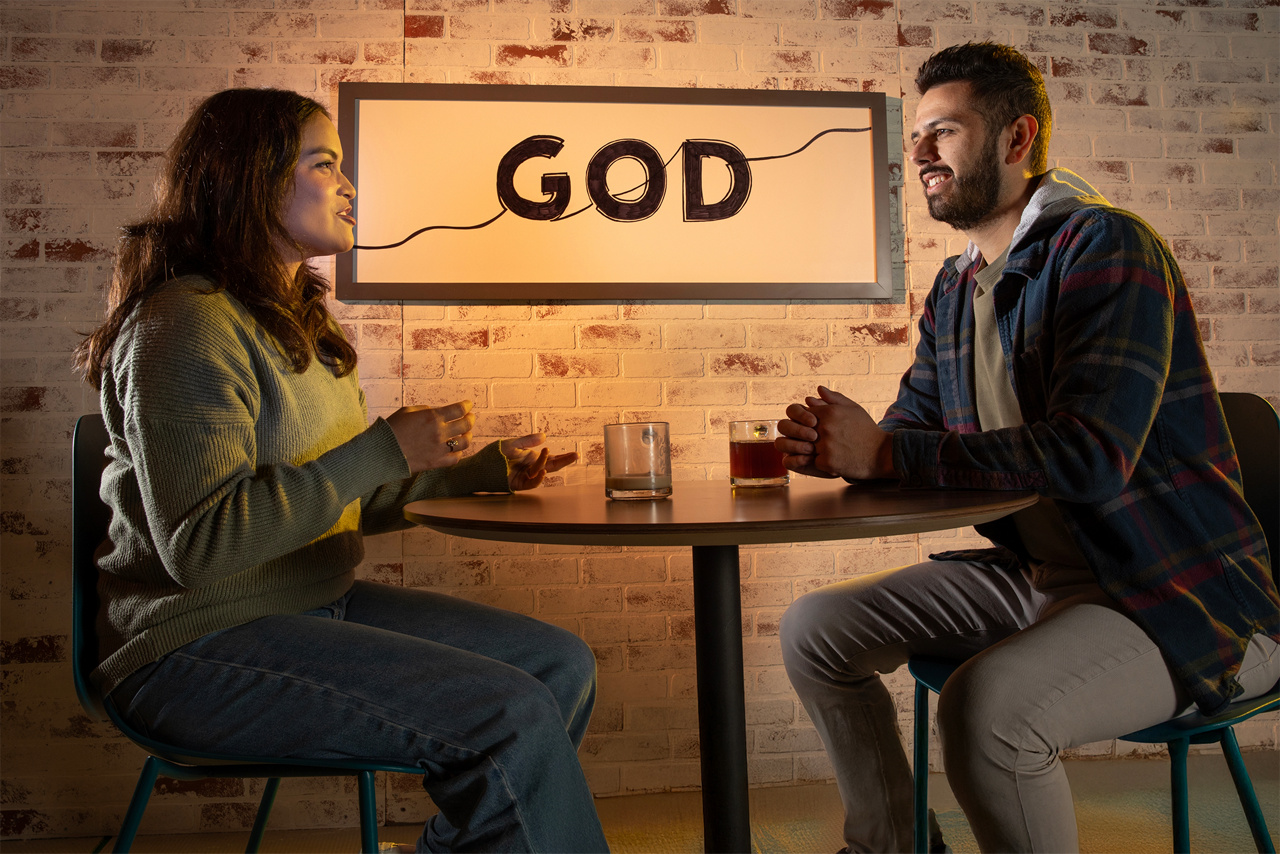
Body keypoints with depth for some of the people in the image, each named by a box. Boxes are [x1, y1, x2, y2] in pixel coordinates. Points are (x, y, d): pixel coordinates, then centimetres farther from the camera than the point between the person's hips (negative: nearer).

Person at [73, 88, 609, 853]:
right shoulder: (187, 326, -15)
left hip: (316, 603, 9)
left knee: (564, 665, 0)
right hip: (204, 645, -9)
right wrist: (386, 450, -24)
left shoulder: (301, 322, 15)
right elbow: (198, 544, -24)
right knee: (511, 718, -23)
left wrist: (487, 468, 14)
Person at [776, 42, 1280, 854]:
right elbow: (911, 429, 11)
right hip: (1032, 575, 8)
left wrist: (883, 453, -25)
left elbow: (1091, 455, -28)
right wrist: (831, 444, -13)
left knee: (987, 706, -34)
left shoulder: (1107, 247, -16)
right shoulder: (954, 291, 10)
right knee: (815, 629, 4)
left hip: (1177, 598, -8)